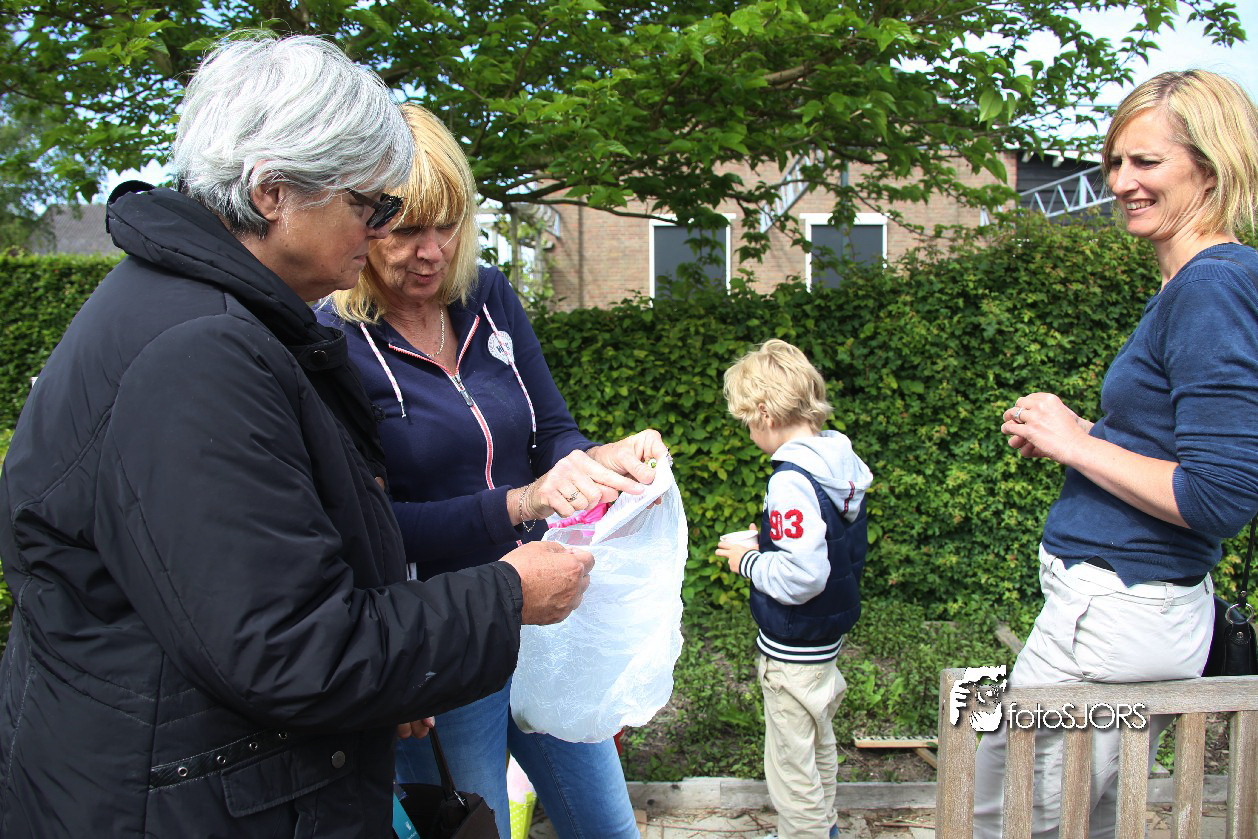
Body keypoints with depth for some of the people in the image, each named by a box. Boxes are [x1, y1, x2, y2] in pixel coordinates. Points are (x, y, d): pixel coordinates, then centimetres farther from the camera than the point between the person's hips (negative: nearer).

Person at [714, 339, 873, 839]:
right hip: (829, 634, 10)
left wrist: (749, 562, -16)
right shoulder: (844, 464, 0)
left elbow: (801, 576, -33)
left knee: (791, 764, 6)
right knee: (818, 743, 27)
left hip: (793, 651, -10)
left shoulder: (792, 480, -27)